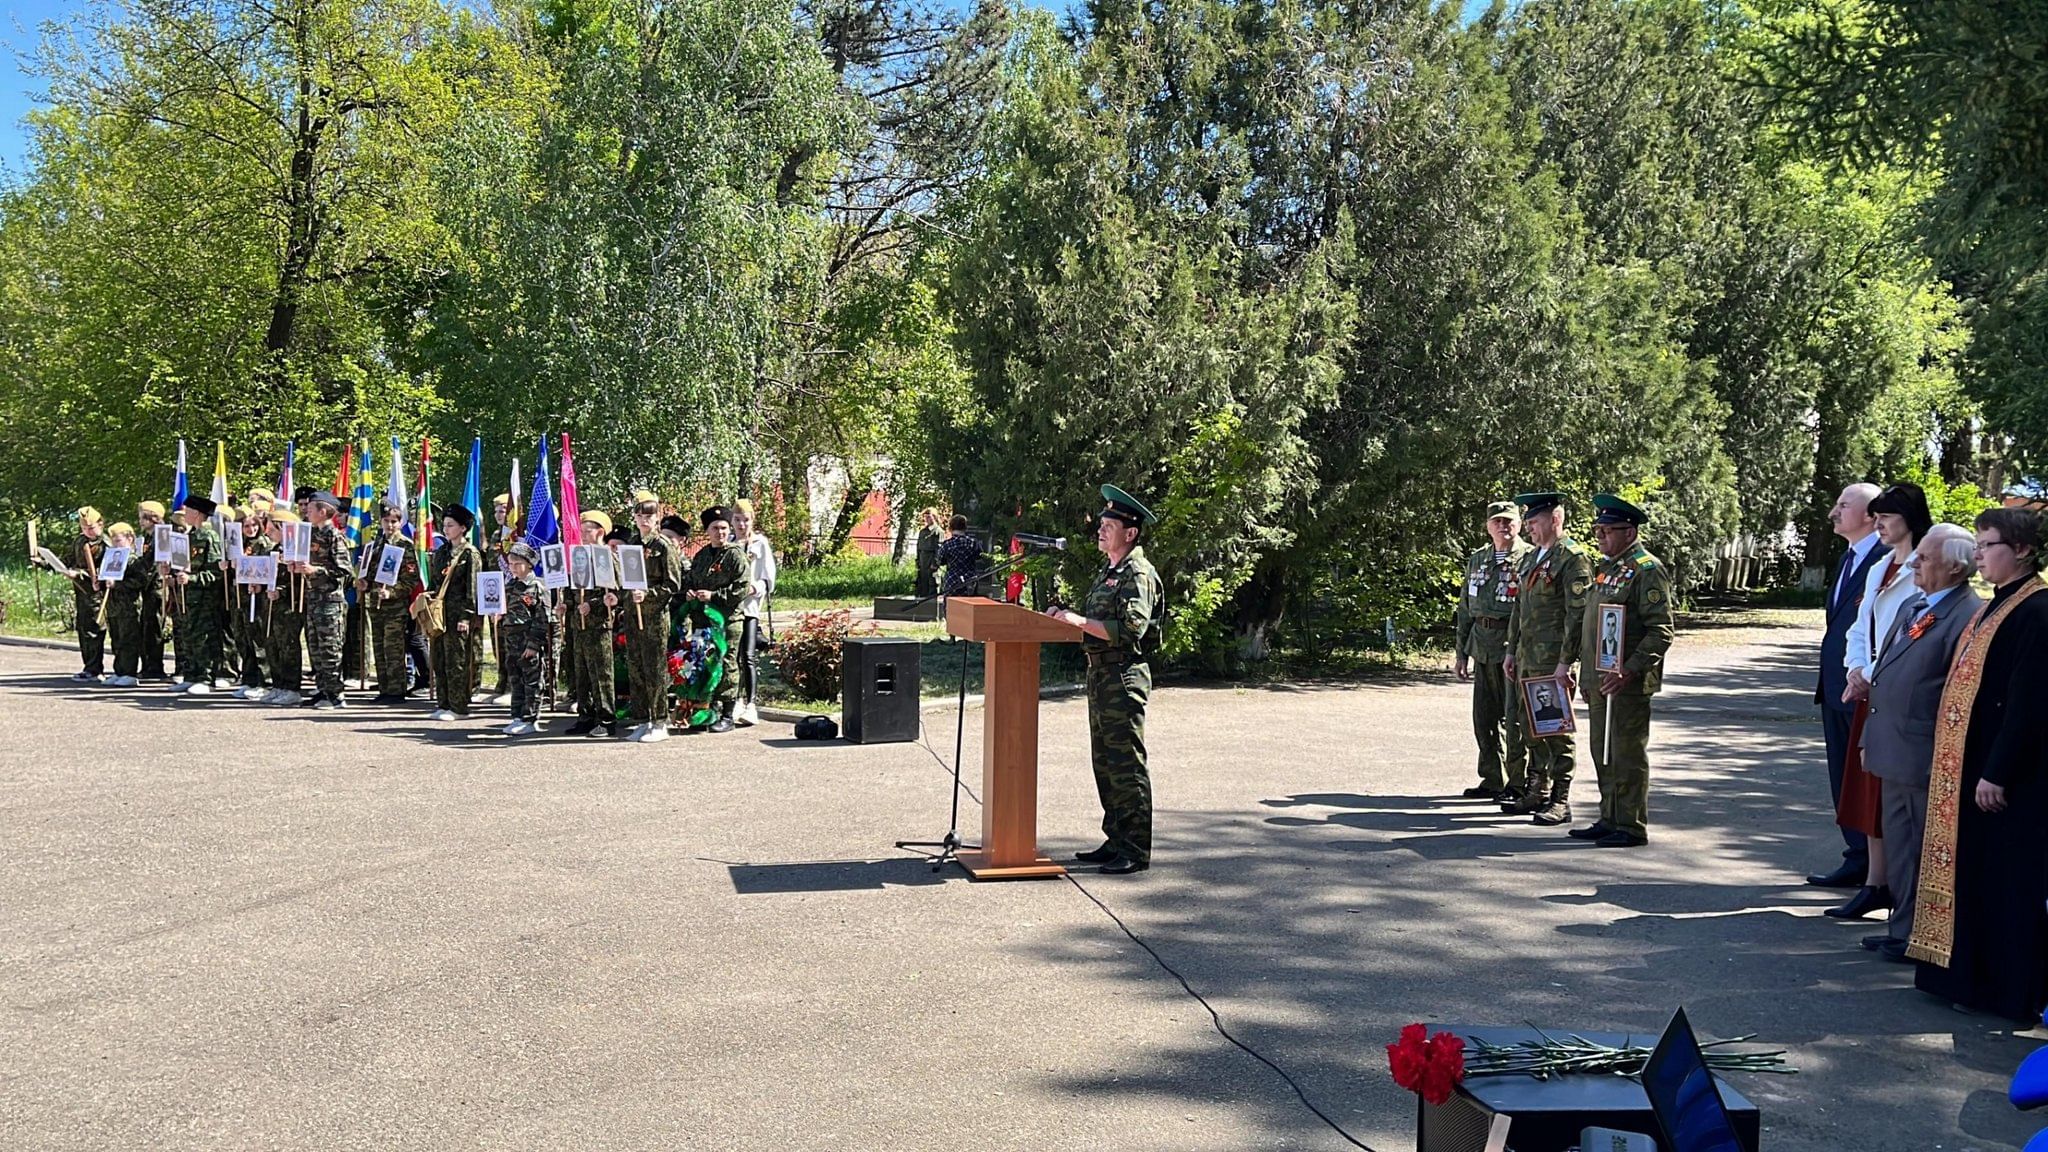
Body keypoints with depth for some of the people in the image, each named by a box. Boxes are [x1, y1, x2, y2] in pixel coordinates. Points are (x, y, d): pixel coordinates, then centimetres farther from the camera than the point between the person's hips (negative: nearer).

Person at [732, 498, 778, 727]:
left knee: (748, 656, -11)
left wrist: (755, 588, -15)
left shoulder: (761, 544, 6)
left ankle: (750, 705, -14)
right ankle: (736, 702, 12)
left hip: (750, 606, -3)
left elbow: (769, 580, 3)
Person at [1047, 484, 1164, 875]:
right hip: (1100, 674, 10)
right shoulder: (1110, 572, 19)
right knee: (1104, 762, 14)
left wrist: (1080, 621, -21)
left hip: (1125, 677, -10)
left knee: (1126, 764, -6)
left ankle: (1136, 851, 0)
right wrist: (1065, 617, 6)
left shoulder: (1138, 574, -12)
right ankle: (1116, 842, 23)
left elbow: (1131, 628, -23)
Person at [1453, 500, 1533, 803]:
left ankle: (1518, 784, 5)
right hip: (1483, 647, 6)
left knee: (1515, 718, -4)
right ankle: (1492, 780, 21)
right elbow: (1465, 610, 19)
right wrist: (1462, 653, 16)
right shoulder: (1476, 561, 15)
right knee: (1484, 717, 10)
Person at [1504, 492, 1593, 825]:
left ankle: (1560, 801, 3)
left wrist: (1565, 662, -19)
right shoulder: (1529, 558, 17)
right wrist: (1512, 652, 18)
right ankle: (1537, 792, 22)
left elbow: (1578, 614, -15)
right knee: (1531, 727, 12)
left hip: (1554, 660, -8)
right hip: (1527, 657, 8)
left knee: (1557, 728, -3)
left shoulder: (1573, 558, -10)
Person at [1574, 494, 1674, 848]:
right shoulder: (1606, 568, 17)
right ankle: (1609, 821, 24)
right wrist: (1589, 674, 19)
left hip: (1628, 683, -9)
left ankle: (1632, 827, 6)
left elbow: (1661, 631, -17)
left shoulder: (1647, 570, -11)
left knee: (1627, 754, -2)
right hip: (1599, 679, 9)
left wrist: (1629, 672, -24)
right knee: (1603, 752, 14)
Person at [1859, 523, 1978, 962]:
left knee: (1925, 851, 3)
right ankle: (1903, 928, 28)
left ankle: (1918, 936, 14)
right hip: (1895, 754, 9)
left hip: (1926, 759, -9)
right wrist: (1870, 738, 18)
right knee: (1899, 844, 17)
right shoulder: (1912, 607, 13)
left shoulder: (1969, 616, -16)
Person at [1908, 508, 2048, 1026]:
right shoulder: (1993, 609, 13)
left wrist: (1998, 771, -21)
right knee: (1970, 873, 14)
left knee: (2005, 881, -1)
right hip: (1964, 767, 9)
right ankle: (1971, 975, 24)